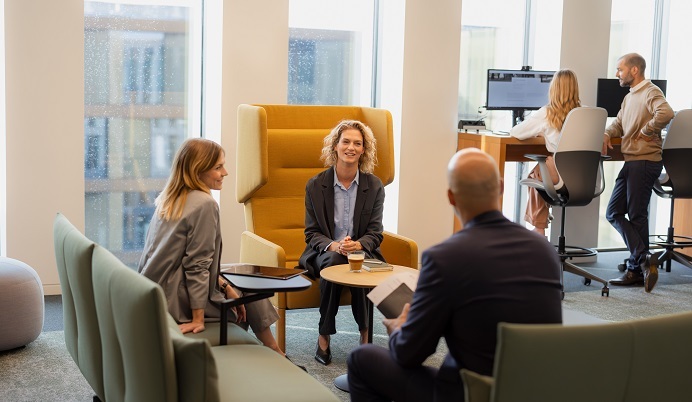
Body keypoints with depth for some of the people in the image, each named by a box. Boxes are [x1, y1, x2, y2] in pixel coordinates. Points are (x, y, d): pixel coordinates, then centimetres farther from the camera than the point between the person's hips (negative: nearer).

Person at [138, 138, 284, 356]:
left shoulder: (169, 199, 9)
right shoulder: (205, 205, -16)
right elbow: (197, 265, -19)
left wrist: (224, 285, 8)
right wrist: (197, 319, -17)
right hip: (176, 301, -8)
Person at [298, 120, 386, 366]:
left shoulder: (374, 186, 3)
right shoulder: (315, 185, 1)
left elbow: (375, 233, 1)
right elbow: (312, 233, 1)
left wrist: (357, 245, -23)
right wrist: (334, 245, -22)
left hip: (362, 251, 0)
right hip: (325, 252, 0)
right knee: (333, 261, -35)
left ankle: (365, 334, -23)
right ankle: (324, 337, -26)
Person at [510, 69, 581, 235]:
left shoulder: (547, 113, -7)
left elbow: (515, 132, 2)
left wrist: (538, 133, 20)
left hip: (561, 179, -4)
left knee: (535, 174, 29)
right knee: (538, 172, 31)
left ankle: (539, 229, 35)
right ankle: (538, 229, 40)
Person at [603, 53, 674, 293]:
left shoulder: (650, 92, -11)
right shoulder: (629, 97, 19)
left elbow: (666, 113, -29)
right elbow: (618, 124, 20)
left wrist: (645, 131, -17)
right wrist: (606, 135, 0)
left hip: (645, 161, -9)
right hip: (632, 162, 9)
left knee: (636, 216, -4)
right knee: (614, 213, 7)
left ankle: (637, 268, 3)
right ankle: (643, 260, 8)